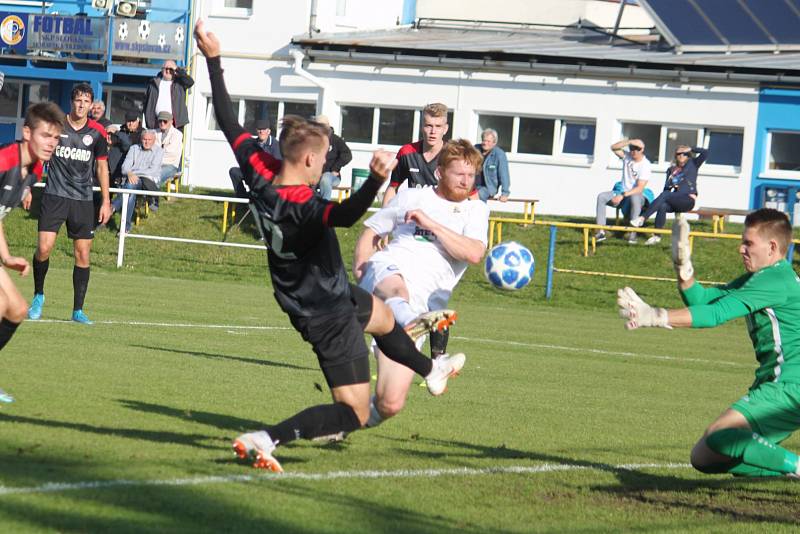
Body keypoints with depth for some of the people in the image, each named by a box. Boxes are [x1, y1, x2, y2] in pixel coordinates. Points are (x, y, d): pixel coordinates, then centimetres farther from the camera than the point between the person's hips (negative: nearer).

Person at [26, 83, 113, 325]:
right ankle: (38, 295, 11)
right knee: (44, 248, -14)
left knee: (83, 254, -1)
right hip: (54, 196, -2)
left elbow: (102, 167, 13)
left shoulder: (97, 132, 2)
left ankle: (78, 310, 8)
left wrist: (105, 201, 10)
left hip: (83, 200, 2)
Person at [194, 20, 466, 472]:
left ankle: (430, 371, 64)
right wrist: (377, 179, -73)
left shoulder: (260, 175, -13)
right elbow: (345, 215, -57)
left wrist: (214, 60, -1)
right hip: (329, 316, -10)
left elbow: (229, 123, -5)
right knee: (354, 414, -3)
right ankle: (268, 439, -19)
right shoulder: (303, 208, -35)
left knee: (382, 316, 37)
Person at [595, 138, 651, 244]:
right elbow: (614, 147, -8)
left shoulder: (645, 165, -16)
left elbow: (640, 188, -22)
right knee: (601, 197, -18)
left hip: (637, 195, -6)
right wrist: (629, 141, -19)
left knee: (635, 198, -42)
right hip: (622, 192, 6)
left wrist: (622, 196, -30)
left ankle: (633, 233, -38)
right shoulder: (627, 156, 3)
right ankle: (601, 231, -23)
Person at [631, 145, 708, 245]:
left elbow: (705, 152, 1)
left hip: (688, 200, -4)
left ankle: (642, 218, -37)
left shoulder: (692, 164, 12)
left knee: (665, 195, -30)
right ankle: (657, 236, -34)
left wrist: (690, 149, 5)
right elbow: (667, 187, 15)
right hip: (677, 200, 4)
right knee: (662, 206, -31)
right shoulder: (672, 169, 22)